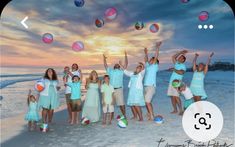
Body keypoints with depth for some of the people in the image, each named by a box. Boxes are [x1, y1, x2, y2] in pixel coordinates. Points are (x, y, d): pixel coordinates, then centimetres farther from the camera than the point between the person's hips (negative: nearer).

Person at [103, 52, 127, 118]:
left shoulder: (121, 71, 15)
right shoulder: (110, 71, 21)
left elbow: (126, 64, 10)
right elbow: (105, 65, 27)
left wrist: (126, 56, 8)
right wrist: (104, 59, 26)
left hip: (119, 89, -2)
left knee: (121, 104, -5)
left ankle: (124, 115, 4)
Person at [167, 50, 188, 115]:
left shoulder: (183, 66, -2)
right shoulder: (177, 64, 18)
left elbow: (181, 72, -21)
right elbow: (173, 57, 27)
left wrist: (174, 69, -11)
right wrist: (181, 52, 26)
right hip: (171, 82, 7)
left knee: (176, 96, -15)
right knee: (172, 97, 5)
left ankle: (181, 110, -9)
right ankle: (175, 110, 11)